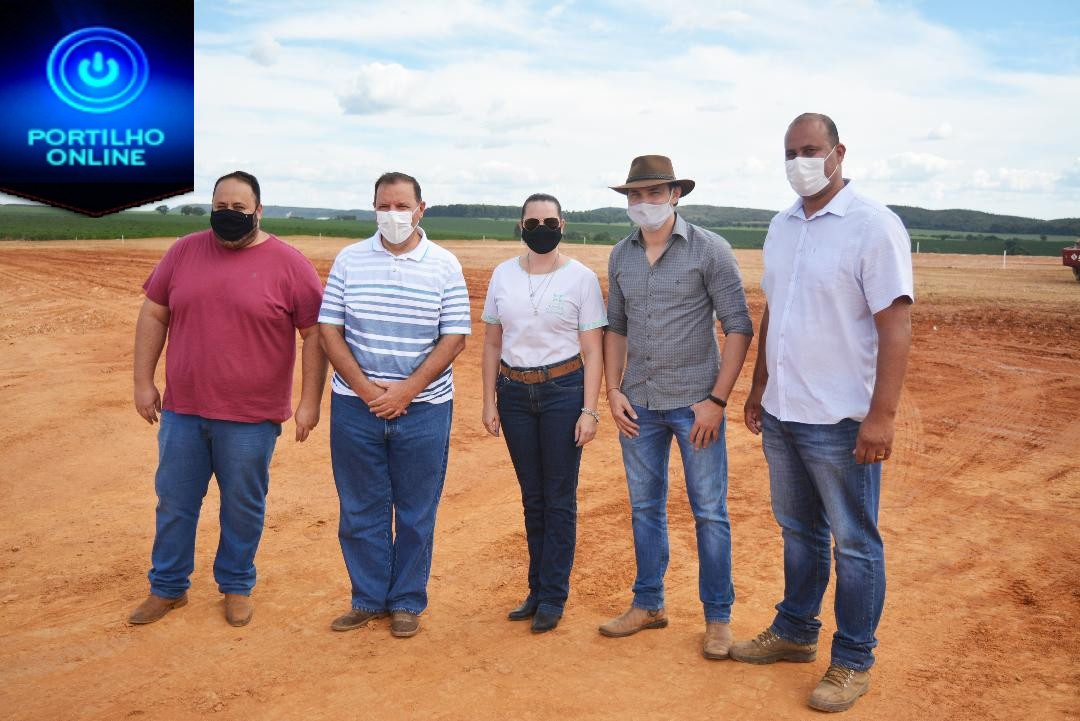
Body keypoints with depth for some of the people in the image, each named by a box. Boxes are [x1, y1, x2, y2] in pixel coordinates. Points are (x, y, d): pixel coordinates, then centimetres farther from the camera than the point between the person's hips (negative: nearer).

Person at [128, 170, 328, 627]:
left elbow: (316, 334, -6)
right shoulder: (183, 252, 4)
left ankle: (236, 587, 30)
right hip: (182, 409, 4)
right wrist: (143, 381, 6)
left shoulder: (289, 264, -7)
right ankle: (167, 588, 32)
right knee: (174, 502, 14)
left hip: (251, 417, -3)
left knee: (243, 505, 10)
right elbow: (153, 316, 10)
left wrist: (310, 401, -9)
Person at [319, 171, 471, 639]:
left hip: (423, 407, -1)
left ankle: (407, 602, 24)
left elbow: (454, 338, -5)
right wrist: (365, 389, -10)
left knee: (416, 513, 8)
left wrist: (407, 391, -13)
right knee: (360, 510, 10)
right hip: (356, 405, 2)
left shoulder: (445, 266, -1)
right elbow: (329, 329, 1)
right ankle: (368, 599, 26)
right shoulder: (349, 260, 4)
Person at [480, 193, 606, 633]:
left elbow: (593, 350, -4)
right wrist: (489, 402, 5)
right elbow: (491, 343, 9)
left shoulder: (581, 278, -3)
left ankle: (553, 597, 14)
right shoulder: (503, 275, 6)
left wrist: (590, 410, -10)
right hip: (514, 392, 3)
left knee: (559, 499, 2)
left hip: (563, 390, -3)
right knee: (532, 497, 12)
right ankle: (537, 589, 25)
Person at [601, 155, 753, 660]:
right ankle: (648, 604, 30)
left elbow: (738, 327, -9)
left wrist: (717, 400, -14)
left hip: (694, 401, -4)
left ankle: (718, 616, 20)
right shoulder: (621, 256, 6)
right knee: (645, 507, 15)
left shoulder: (709, 250, -9)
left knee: (709, 512, 4)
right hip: (638, 404, 5)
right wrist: (613, 391, 2)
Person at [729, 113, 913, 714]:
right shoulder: (783, 226, 9)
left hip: (841, 420, -7)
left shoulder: (873, 225, -13)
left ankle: (854, 662, 23)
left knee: (855, 544, 8)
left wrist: (882, 415, -20)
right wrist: (759, 388, 17)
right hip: (782, 414, 7)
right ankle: (796, 632, 37)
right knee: (798, 531, 20)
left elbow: (896, 326, -16)